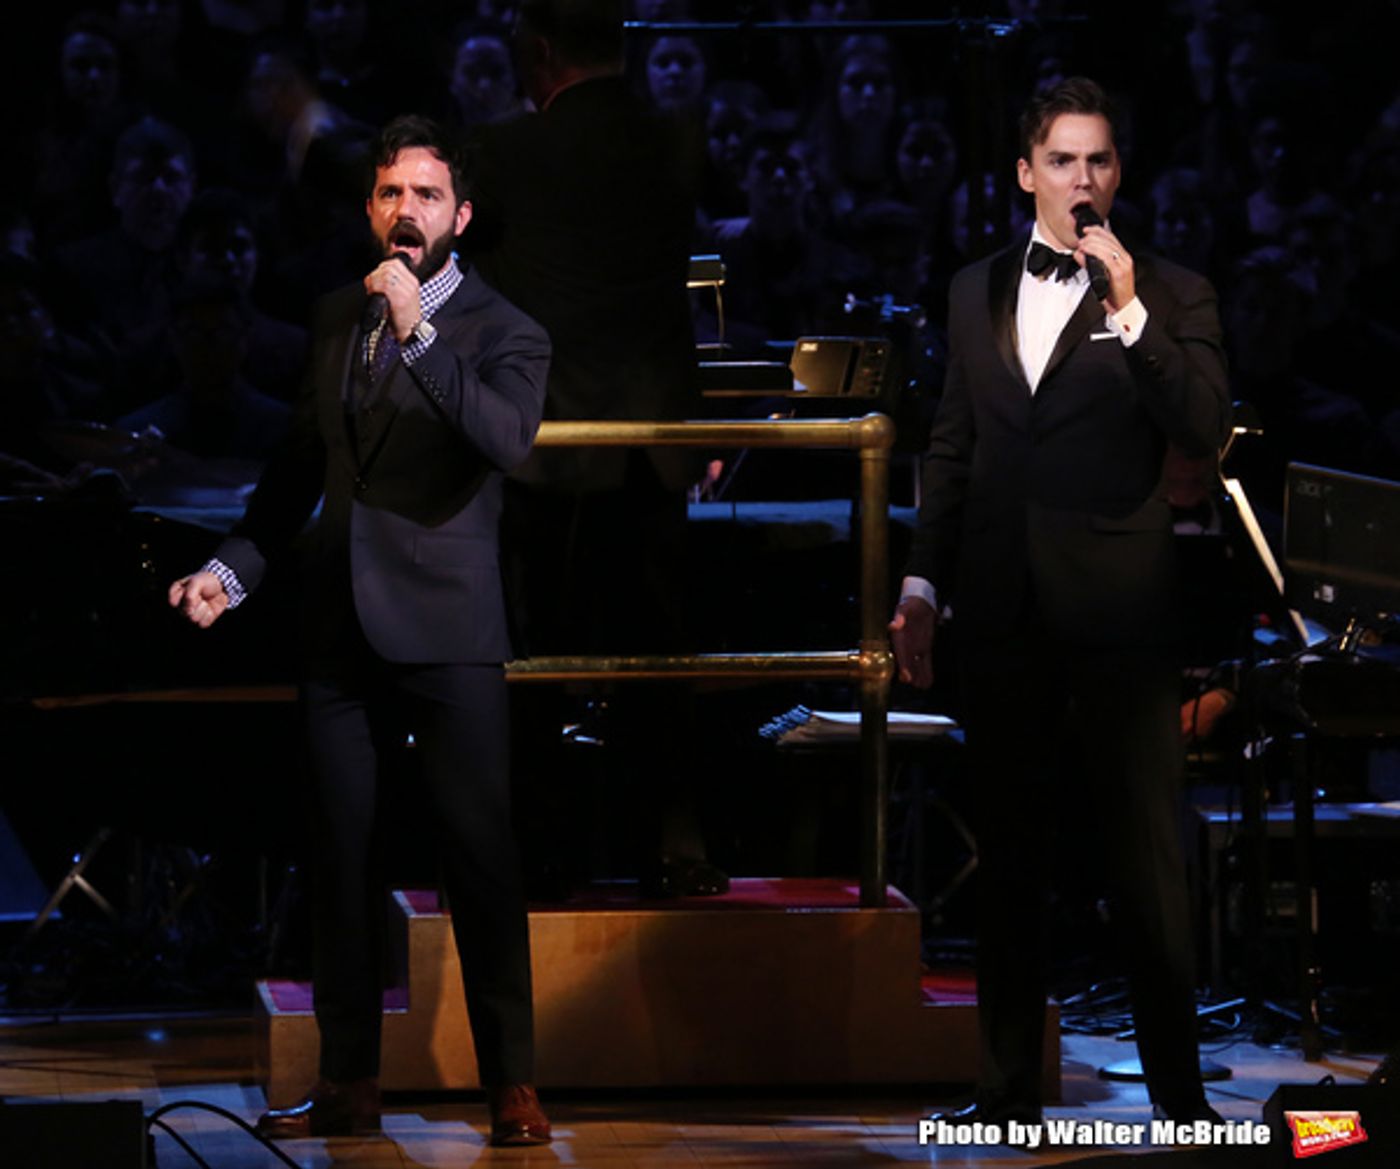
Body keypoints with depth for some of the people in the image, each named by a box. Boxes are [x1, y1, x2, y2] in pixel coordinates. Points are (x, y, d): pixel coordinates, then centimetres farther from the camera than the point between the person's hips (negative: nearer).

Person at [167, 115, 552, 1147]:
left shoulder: (502, 332, -4)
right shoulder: (338, 320, 13)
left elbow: (507, 438, -24)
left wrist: (418, 335, -28)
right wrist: (234, 568, 11)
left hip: (446, 630, -5)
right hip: (343, 627, 5)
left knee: (481, 854, -6)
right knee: (343, 858, 7)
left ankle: (512, 1084, -1)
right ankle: (349, 1083, 13)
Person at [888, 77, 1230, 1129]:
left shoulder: (1170, 296, 0)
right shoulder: (977, 292, 12)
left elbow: (1206, 431, -13)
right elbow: (953, 448, 15)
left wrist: (1130, 313, -18)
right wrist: (924, 585, 11)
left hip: (1120, 609, -4)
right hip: (1003, 608, 4)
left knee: (1148, 854, -2)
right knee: (1008, 853, 10)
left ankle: (1178, 1085, 4)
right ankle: (1010, 1088, 17)